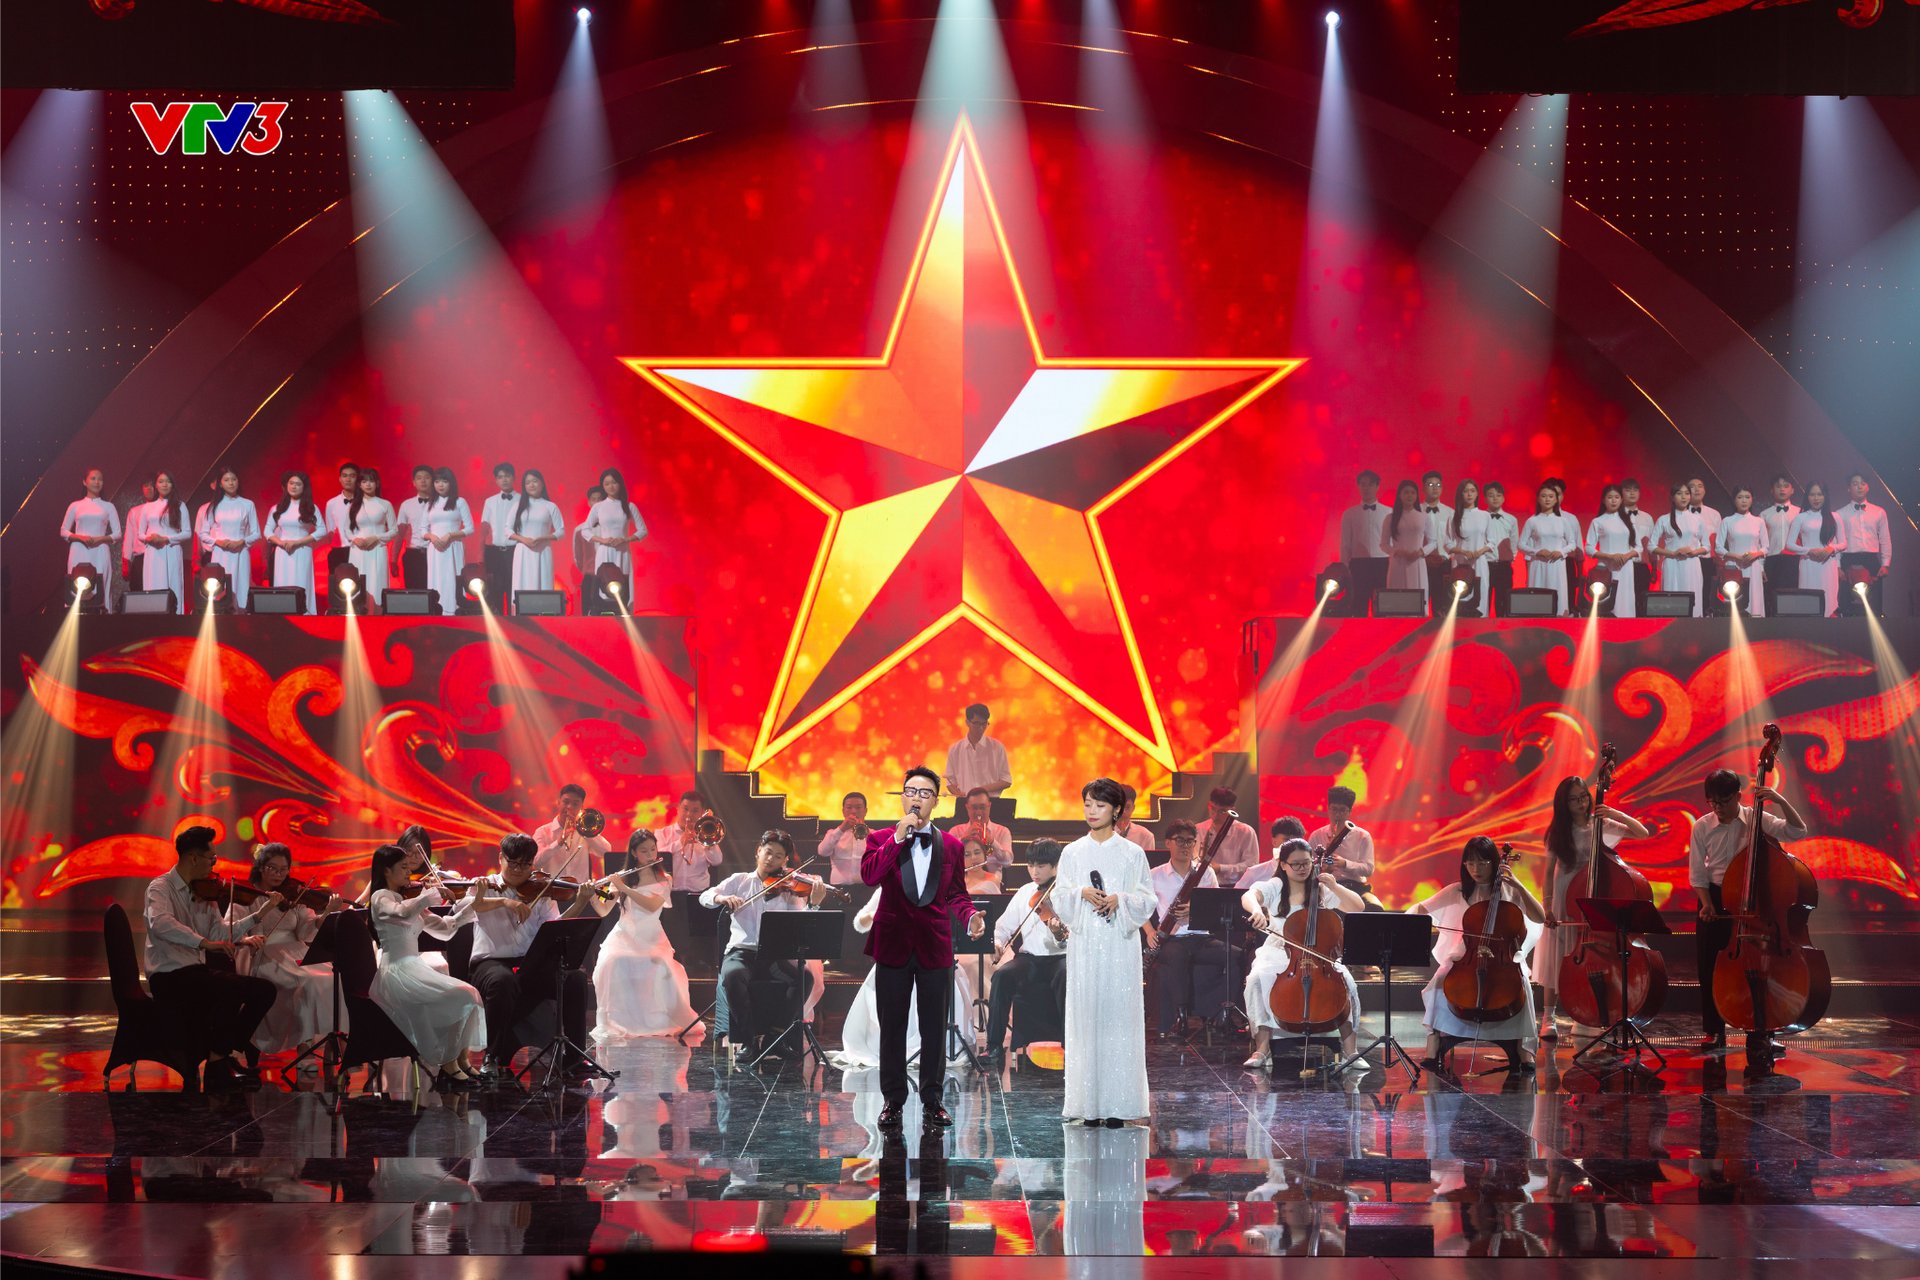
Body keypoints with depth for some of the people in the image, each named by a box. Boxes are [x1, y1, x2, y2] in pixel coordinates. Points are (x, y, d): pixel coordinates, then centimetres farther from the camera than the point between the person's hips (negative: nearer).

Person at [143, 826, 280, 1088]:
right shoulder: (161, 887, -9)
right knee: (232, 988, -31)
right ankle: (217, 1065, -18)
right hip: (168, 977, -8)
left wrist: (259, 914, 2)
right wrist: (204, 942, -40)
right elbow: (160, 924, -31)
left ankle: (225, 1054, 2)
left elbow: (221, 933, 9)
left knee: (264, 990, -6)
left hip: (197, 972, 8)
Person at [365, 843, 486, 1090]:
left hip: (416, 968, 8)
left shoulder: (408, 899, 19)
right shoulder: (380, 898, -6)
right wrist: (431, 892, -19)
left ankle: (463, 1061, -4)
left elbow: (443, 928, 17)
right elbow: (403, 913, -30)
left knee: (472, 995, -10)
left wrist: (470, 904, 8)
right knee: (462, 997, -22)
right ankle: (449, 1067, -13)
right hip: (396, 972, -8)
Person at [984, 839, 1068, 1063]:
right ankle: (995, 1046, -20)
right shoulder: (1024, 893, 12)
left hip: (1059, 958, -4)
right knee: (1002, 975, -27)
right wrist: (997, 941, -4)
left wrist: (1059, 935, -37)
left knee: (1066, 975, -38)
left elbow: (1069, 942, -14)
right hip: (1029, 958, 4)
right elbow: (1004, 926, 18)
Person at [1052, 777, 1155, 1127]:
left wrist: (1119, 900, -13)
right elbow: (1059, 898, 10)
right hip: (1084, 944, 2)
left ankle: (1117, 1104, -2)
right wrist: (1082, 894, -9)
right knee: (1086, 1016, -2)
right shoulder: (1072, 853, 11)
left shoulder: (1131, 853, 5)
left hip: (1119, 943, -2)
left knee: (1118, 1016, -5)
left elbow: (1146, 899, 5)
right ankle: (1089, 1104, 0)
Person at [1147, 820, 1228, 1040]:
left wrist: (1196, 910, -14)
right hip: (1172, 939, -2)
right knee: (1177, 956, -40)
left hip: (1202, 937, 3)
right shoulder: (1155, 876, 10)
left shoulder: (1206, 873, 14)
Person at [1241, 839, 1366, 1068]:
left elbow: (1359, 906, -1)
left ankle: (1349, 1050, -17)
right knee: (1258, 979, -31)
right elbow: (1248, 896, -20)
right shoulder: (1274, 888, 1)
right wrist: (1256, 910, -45)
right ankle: (1262, 1050, -26)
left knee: (1346, 981, -26)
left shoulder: (1322, 890, 4)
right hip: (1279, 953, -1)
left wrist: (1334, 887, -15)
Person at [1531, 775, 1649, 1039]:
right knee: (1556, 958, -1)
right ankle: (1548, 1018, 5)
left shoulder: (1602, 825, 2)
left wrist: (1619, 815, -15)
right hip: (1564, 901, -1)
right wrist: (1547, 906, -10)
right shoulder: (1558, 832, 0)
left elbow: (1643, 833, 0)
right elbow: (1549, 871, -1)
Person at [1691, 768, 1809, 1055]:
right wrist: (1706, 903, -9)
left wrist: (1781, 801, -27)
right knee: (1708, 964, 3)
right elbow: (1697, 873, 3)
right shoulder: (1702, 827, -1)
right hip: (1716, 900, 2)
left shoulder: (1757, 821, -6)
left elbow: (1798, 831, -16)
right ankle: (1714, 1030, 19)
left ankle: (1758, 1035, 0)